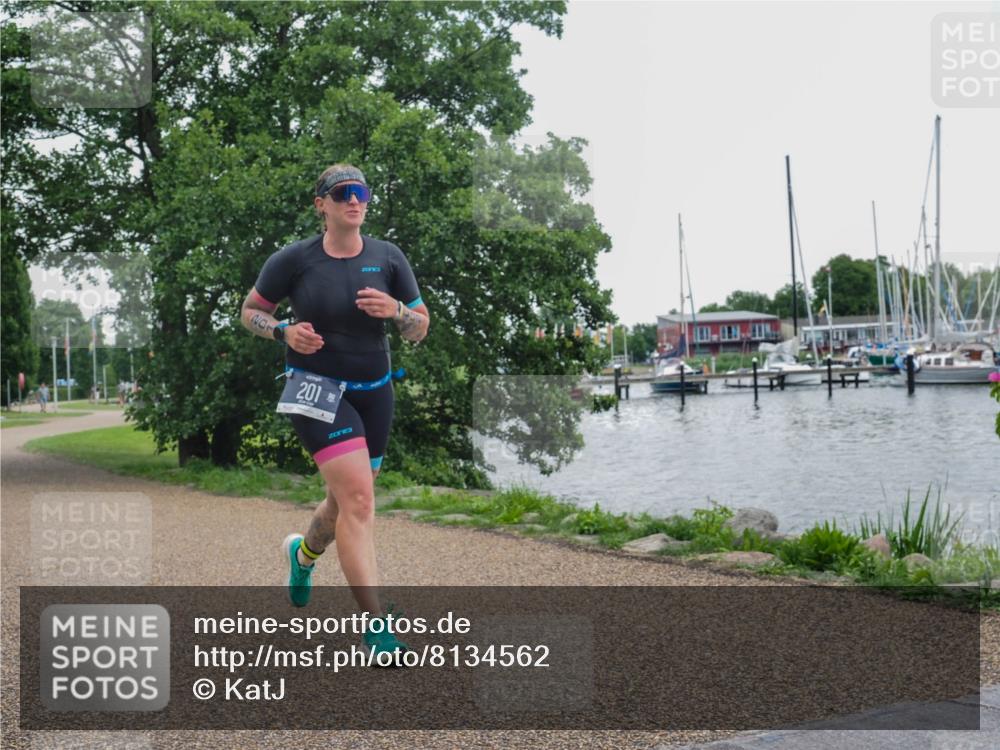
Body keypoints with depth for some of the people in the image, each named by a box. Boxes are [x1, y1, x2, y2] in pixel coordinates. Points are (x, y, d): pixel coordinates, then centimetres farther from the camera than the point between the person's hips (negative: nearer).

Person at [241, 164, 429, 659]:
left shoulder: (388, 258, 1)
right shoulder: (293, 260, -7)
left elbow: (420, 328, 5)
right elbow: (250, 312, 5)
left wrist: (395, 309, -17)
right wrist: (285, 331, -15)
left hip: (373, 391, 5)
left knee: (347, 501, 16)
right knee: (358, 498, -19)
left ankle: (303, 553, 51)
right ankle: (376, 625, -16)